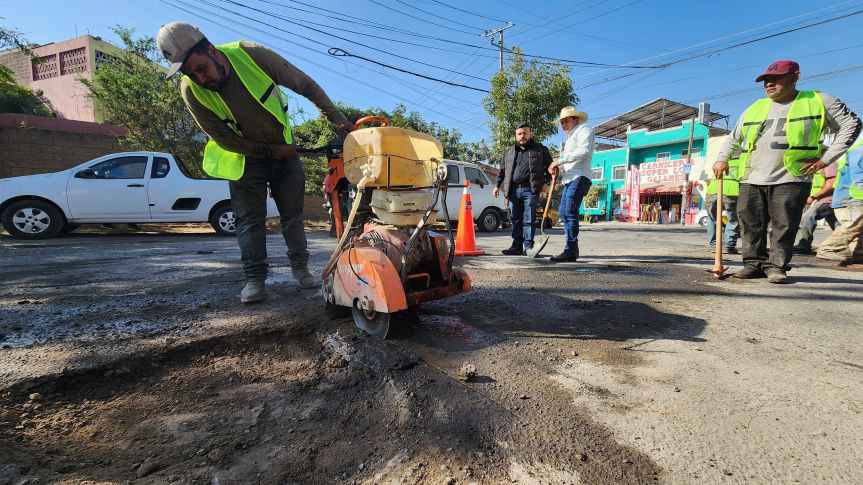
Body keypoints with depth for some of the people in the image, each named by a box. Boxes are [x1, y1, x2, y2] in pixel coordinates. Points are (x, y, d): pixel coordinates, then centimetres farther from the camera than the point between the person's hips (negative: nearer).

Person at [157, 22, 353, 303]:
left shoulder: (251, 55, -22)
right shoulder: (191, 91, -17)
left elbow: (305, 84, -17)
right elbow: (223, 138, -12)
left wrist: (336, 117, -24)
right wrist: (270, 151, -15)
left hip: (284, 147, 1)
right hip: (245, 155, 0)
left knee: (293, 212, 4)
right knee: (249, 217, -5)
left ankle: (300, 268, 15)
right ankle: (254, 278, 1)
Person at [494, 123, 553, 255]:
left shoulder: (540, 149, 10)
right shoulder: (509, 152, 19)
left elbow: (549, 166, 11)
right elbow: (503, 170, 22)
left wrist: (545, 182, 0)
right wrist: (498, 185, 14)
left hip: (530, 189, -4)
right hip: (513, 190, 4)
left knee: (529, 219, -6)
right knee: (516, 219, 6)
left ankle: (528, 246, -1)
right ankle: (517, 246, 13)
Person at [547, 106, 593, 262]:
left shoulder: (584, 129, 4)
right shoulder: (570, 138, 30)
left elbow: (584, 151, -14)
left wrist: (560, 160, -16)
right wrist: (557, 168, 4)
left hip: (579, 178, -9)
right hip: (568, 179, 9)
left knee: (570, 212, -17)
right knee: (563, 212, 7)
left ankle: (570, 251, -19)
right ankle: (573, 249, 13)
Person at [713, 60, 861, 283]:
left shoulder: (818, 101, 7)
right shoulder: (754, 108, 17)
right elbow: (733, 138, 23)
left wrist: (826, 157, -3)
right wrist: (722, 159, 8)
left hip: (790, 179, -3)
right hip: (752, 180, 3)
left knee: (784, 226, -3)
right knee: (751, 224, 3)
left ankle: (776, 266, 7)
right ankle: (754, 263, 13)